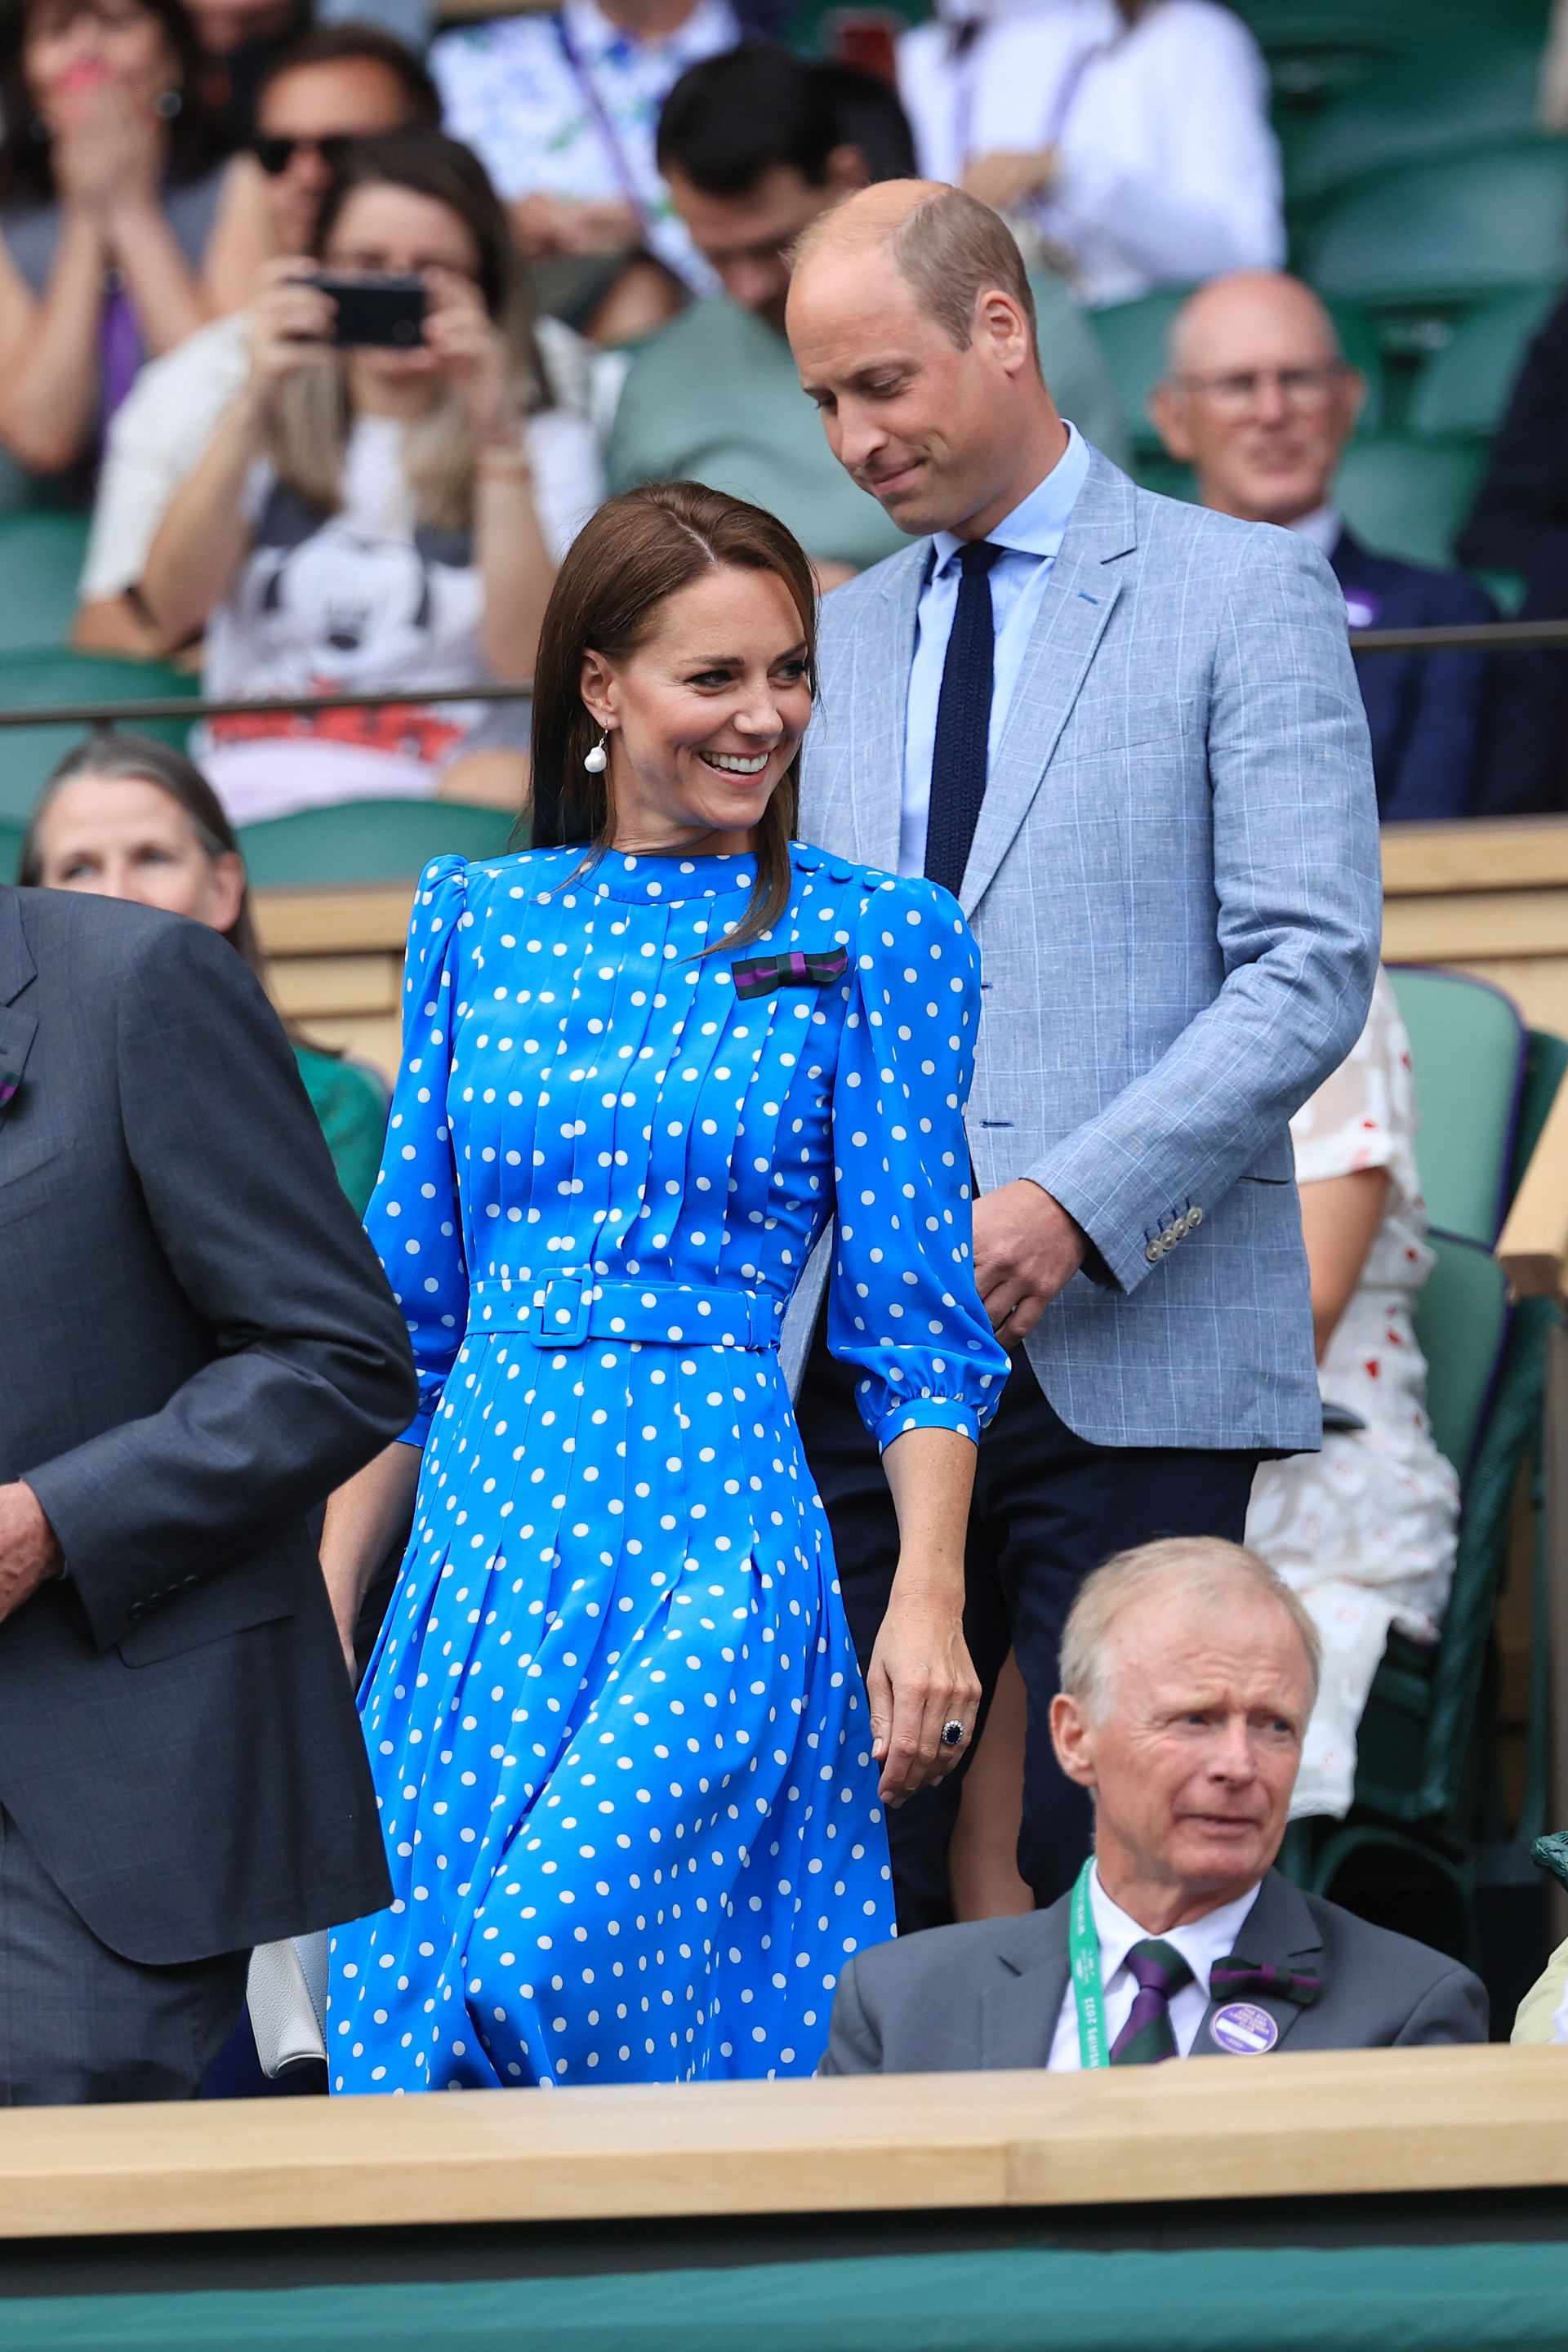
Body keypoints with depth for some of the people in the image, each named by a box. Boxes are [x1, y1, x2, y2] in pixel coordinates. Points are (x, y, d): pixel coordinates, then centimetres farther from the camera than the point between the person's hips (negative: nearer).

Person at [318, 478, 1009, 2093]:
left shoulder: (873, 942, 2)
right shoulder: (477, 924, 12)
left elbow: (916, 1322, 1)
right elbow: (406, 1313, 16)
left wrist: (927, 1602, -9)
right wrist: (324, 1600, 12)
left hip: (717, 1550, -4)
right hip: (484, 1527, 4)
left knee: (549, 1973, -21)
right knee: (403, 2007, -1)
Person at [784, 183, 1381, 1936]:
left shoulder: (1242, 593, 2)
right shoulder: (839, 639, 19)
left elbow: (1313, 968, -7)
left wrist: (1076, 1208, -16)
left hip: (1132, 1346, -5)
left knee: (1105, 1854, -9)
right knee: (866, 1873, -1)